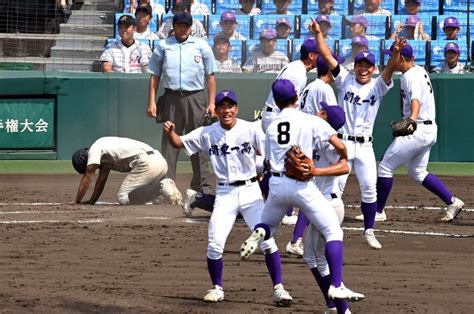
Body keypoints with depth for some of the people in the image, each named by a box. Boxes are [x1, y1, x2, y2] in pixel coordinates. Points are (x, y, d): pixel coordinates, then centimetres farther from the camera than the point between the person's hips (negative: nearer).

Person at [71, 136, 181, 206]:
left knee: (122, 198, -8)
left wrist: (77, 202, 7)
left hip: (148, 163, -10)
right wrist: (91, 201, 32)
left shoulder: (95, 149, 1)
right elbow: (101, 179, 34)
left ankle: (162, 188, -14)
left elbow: (87, 178, 2)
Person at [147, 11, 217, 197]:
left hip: (195, 98, 0)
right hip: (171, 98, 0)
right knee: (169, 143, -1)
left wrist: (211, 103, -1)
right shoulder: (163, 46, 9)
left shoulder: (201, 46, 8)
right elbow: (155, 75, 10)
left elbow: (210, 76, 7)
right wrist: (151, 102, 1)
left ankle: (202, 186, 6)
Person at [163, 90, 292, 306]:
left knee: (266, 240, -9)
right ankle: (217, 288, 14)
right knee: (214, 245, -6)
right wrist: (170, 132, -16)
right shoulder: (207, 134, 1)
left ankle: (278, 288, 1)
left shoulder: (251, 130, -6)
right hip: (224, 193, 2)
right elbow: (179, 143, 5)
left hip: (250, 190, -2)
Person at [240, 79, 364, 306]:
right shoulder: (311, 121, -1)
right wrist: (344, 161, 15)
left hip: (277, 185, 4)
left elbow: (271, 162, 13)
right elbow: (340, 146, -7)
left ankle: (260, 233, -11)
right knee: (333, 231, 2)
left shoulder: (272, 127, 12)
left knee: (268, 225, 27)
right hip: (302, 185, -4)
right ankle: (336, 286, -9)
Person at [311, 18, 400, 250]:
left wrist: (396, 51, -34)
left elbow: (390, 69, -15)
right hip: (342, 142, -1)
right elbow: (327, 56, -5)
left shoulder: (378, 86, 4)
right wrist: (318, 33, -17)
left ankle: (369, 231, 12)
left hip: (365, 145, 1)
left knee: (369, 188, 0)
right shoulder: (345, 80, 3)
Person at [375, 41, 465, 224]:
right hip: (430, 130, 11)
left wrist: (413, 118, -53)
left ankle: (378, 211, 4)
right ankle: (452, 202, 10)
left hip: (416, 131, -11)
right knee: (417, 172, 19)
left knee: (385, 167, -3)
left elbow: (416, 99, -38)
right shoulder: (420, 71, 11)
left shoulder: (410, 76, -19)